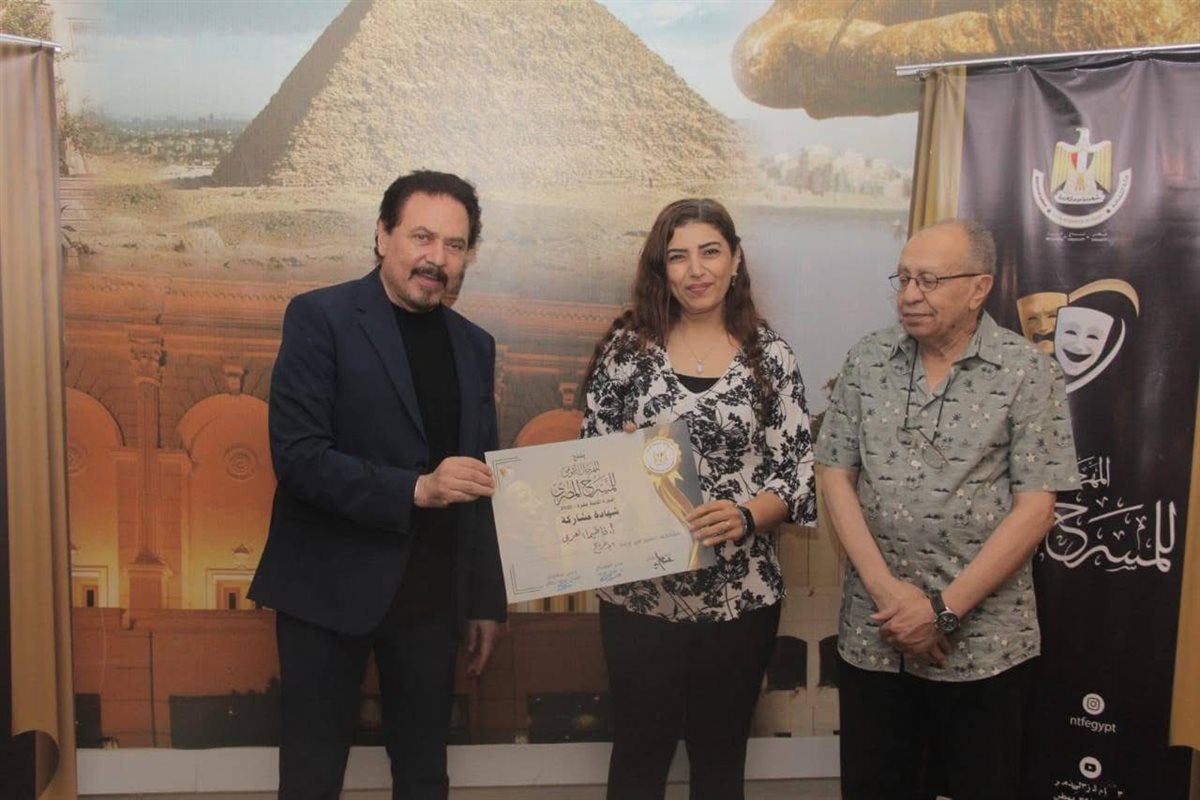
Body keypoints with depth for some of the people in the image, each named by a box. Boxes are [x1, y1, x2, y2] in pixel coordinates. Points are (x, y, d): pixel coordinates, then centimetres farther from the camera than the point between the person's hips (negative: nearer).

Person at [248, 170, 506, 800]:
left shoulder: (474, 346, 8)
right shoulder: (320, 317, -8)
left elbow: (481, 486, 11)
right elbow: (296, 455, -16)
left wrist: (486, 600, 11)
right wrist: (414, 488, -26)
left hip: (431, 594, 5)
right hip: (331, 586, -4)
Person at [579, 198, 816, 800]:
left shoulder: (769, 355, -1)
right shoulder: (627, 346, -1)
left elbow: (797, 473, -3)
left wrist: (746, 515, -21)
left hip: (741, 593, 1)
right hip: (640, 590, 0)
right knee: (640, 750, 13)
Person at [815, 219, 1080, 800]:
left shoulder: (1029, 373, -6)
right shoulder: (866, 362, 2)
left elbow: (1035, 509, -10)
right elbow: (836, 476, 1)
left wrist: (944, 609, -14)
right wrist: (886, 590, -10)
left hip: (984, 641, -2)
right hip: (873, 633, 2)